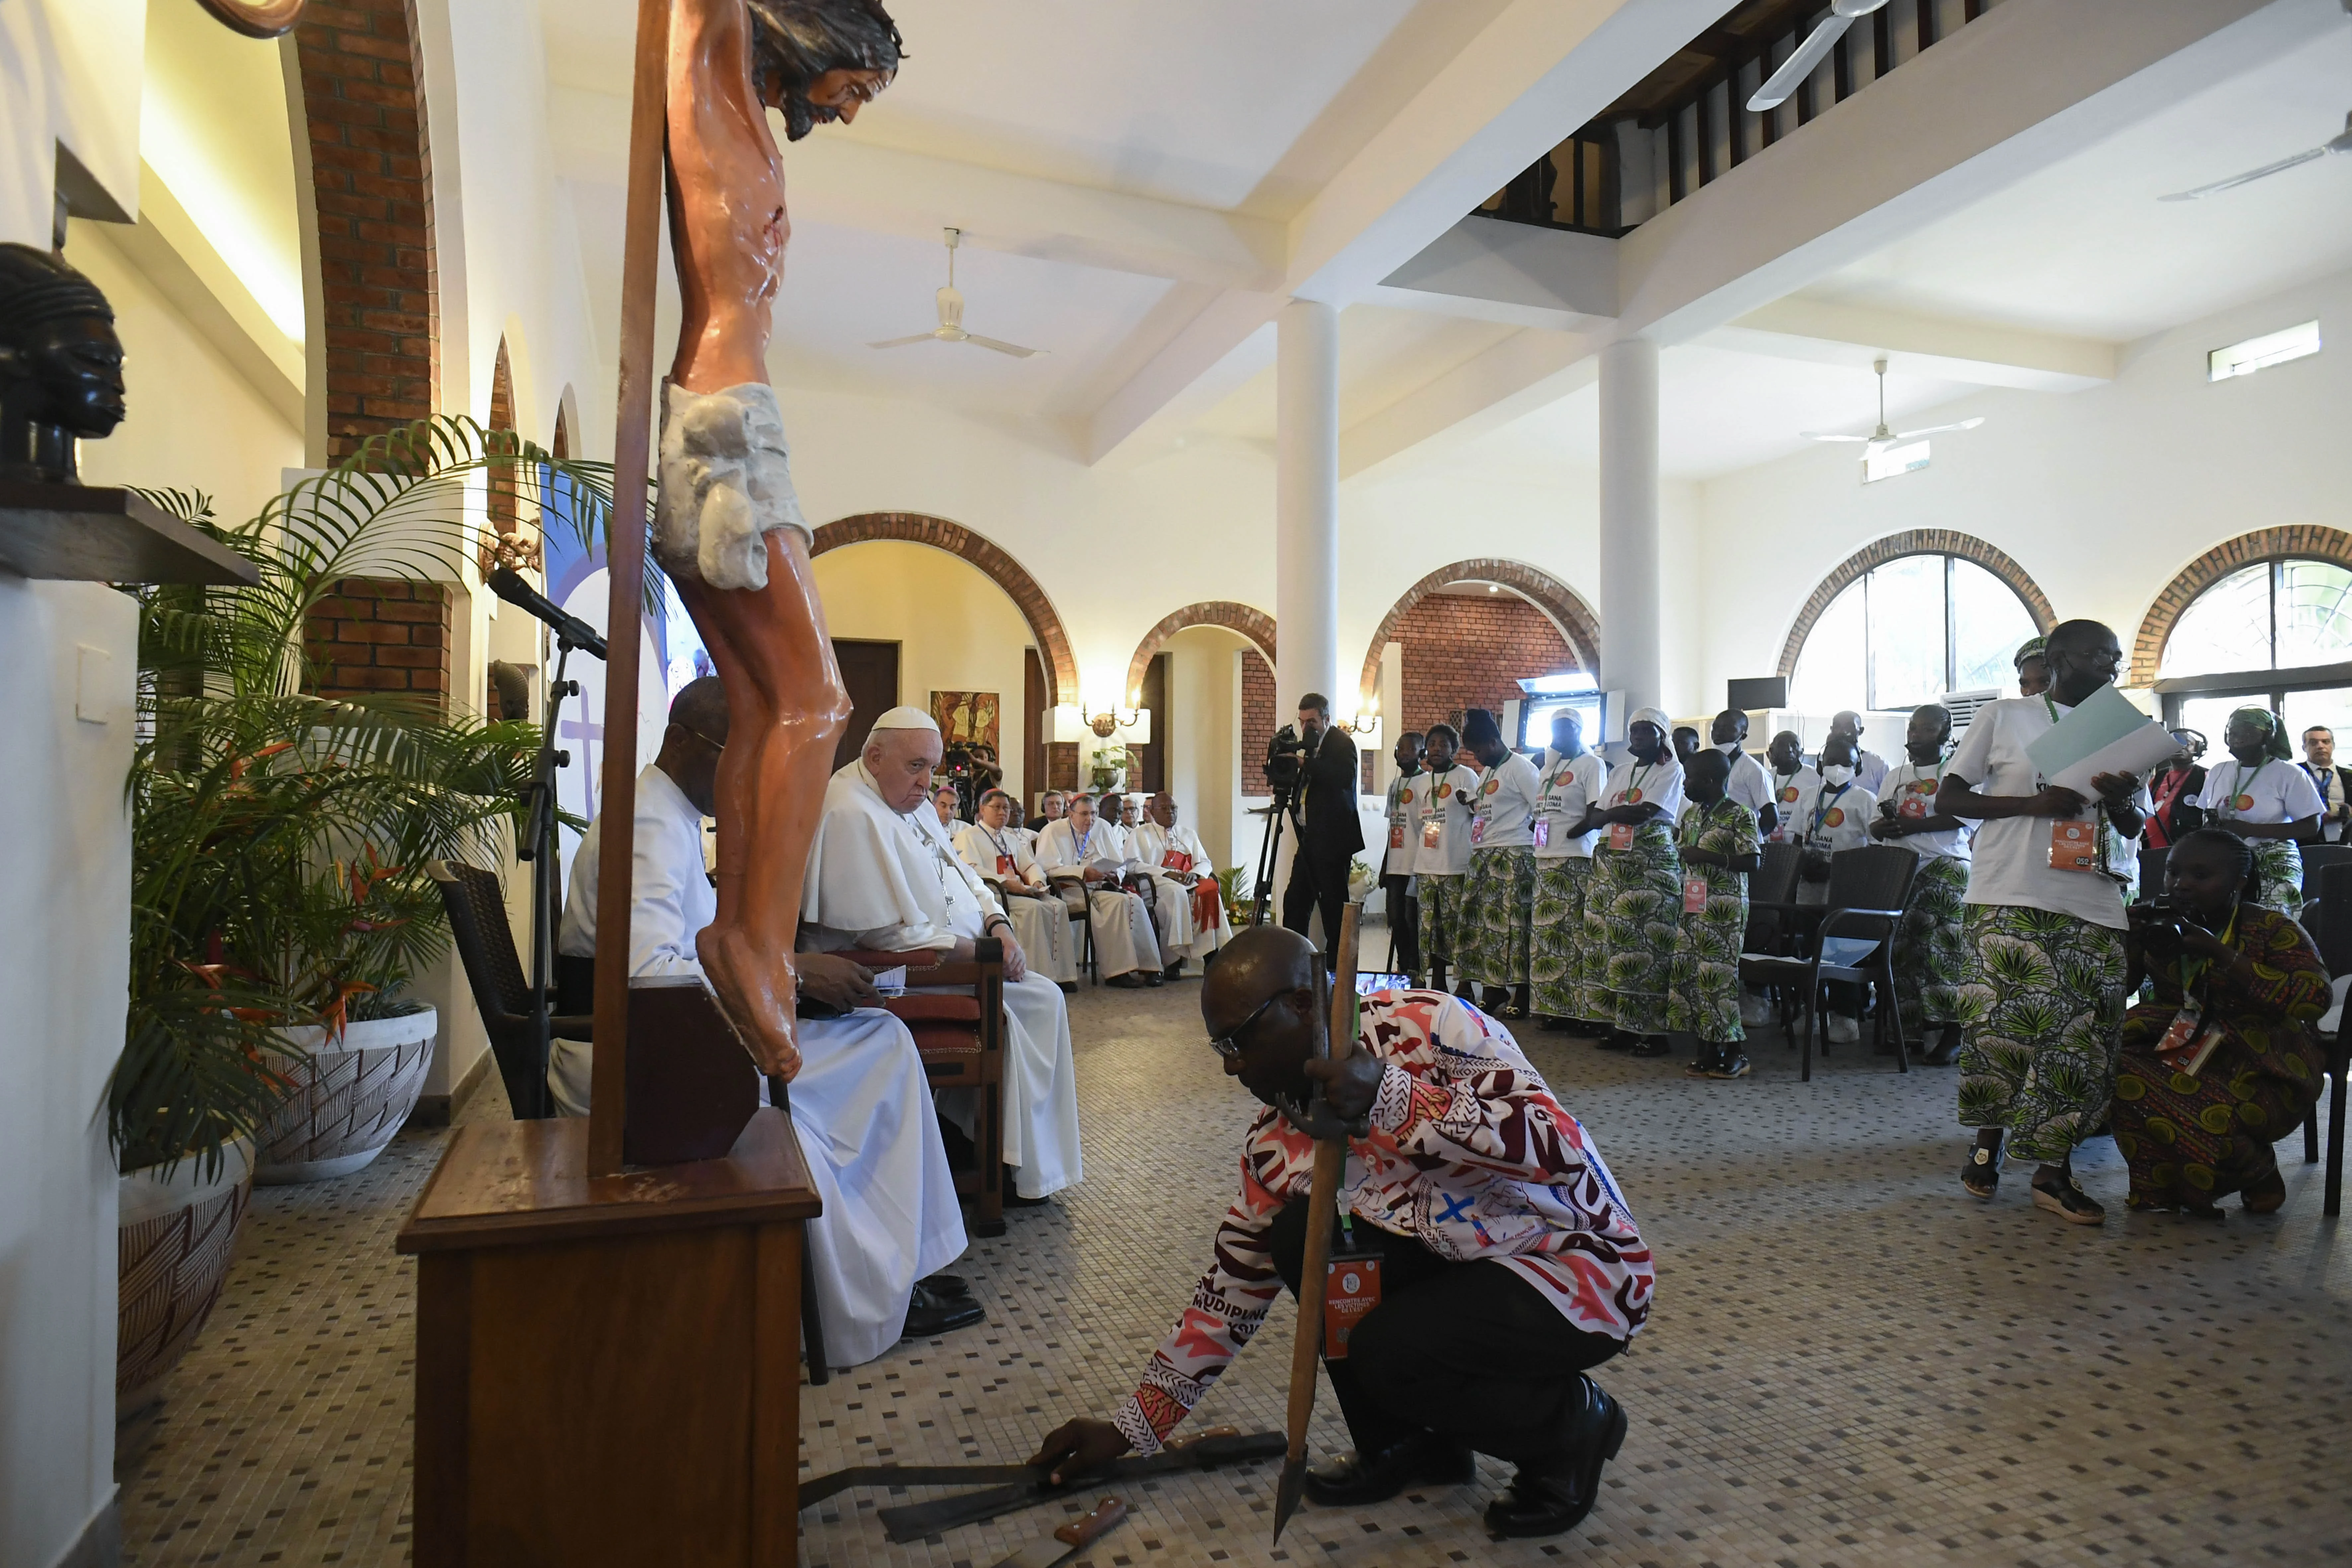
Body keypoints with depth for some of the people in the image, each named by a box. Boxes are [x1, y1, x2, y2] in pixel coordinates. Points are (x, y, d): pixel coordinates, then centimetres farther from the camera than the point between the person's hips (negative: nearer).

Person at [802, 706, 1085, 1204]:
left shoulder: (911, 802, 12)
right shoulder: (853, 813, -21)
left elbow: (963, 876, 18)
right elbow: (894, 933, -24)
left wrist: (998, 925, -1)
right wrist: (979, 951, -19)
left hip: (956, 957, 10)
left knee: (1045, 999, 0)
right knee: (1039, 1002, -14)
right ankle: (1030, 1172, -1)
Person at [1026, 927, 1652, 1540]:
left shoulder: (1429, 1026, -22)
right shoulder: (1278, 1139, -4)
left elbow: (1560, 1148, -31)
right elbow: (1233, 1287, 3)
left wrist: (1393, 1100, -39)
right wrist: (1129, 1429, 4)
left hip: (1586, 1266, -6)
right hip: (1457, 1261, 6)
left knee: (1386, 1353, -26)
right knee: (1298, 1234, -12)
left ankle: (1569, 1425, 4)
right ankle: (1404, 1443, 9)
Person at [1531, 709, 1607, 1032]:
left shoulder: (1592, 765, -2)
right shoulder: (1549, 766, 21)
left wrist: (1572, 832, -20)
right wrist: (1538, 825, 7)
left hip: (1577, 860, -8)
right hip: (1546, 859, 8)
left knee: (1581, 934, -9)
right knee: (1549, 932, 7)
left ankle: (1587, 1010, -6)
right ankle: (1556, 1008, 12)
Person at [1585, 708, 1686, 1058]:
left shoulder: (1671, 770, 1)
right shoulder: (1620, 771, 19)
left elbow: (1646, 812, -12)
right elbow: (1593, 817, 12)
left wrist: (1609, 813, 1)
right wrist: (1625, 813, -6)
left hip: (1652, 867, -6)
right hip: (1612, 864, 6)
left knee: (1647, 946, -9)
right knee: (1612, 942, 1)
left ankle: (1651, 1031, -4)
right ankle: (1620, 1025, 7)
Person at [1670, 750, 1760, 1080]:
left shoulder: (1740, 816, -9)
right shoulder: (1691, 813, 14)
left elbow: (1753, 861, -15)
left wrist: (1708, 857, -20)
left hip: (1724, 909, -8)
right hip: (1693, 906, 8)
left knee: (1717, 975, -8)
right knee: (1687, 972, 5)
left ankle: (1734, 1052, 4)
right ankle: (1707, 1049, 14)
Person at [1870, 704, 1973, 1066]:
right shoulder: (1895, 775, 21)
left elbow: (1960, 816, -13)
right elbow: (1876, 826, 18)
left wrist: (1912, 825, -19)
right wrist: (1883, 826, -5)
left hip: (1944, 869, -6)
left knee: (1940, 949, -13)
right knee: (1901, 948, 1)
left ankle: (1951, 1035, -9)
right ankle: (1911, 1029, 8)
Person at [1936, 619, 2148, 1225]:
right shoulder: (2004, 716, 5)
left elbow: (2134, 829, 20)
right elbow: (1948, 798, 1)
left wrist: (2121, 799, -4)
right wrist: (2036, 802, -12)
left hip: (2092, 907, 5)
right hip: (2011, 900, -5)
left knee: (2081, 1036, 0)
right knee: (2005, 1023, -7)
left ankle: (2054, 1170, 8)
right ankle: (1988, 1143, 14)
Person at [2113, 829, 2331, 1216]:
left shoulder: (2271, 928, -5)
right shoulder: (2161, 925, 6)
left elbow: (2315, 998, -20)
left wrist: (2221, 954, -25)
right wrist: (2130, 939, -14)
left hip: (2260, 1074, -4)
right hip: (2178, 1053, 4)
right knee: (2120, 1074, -28)